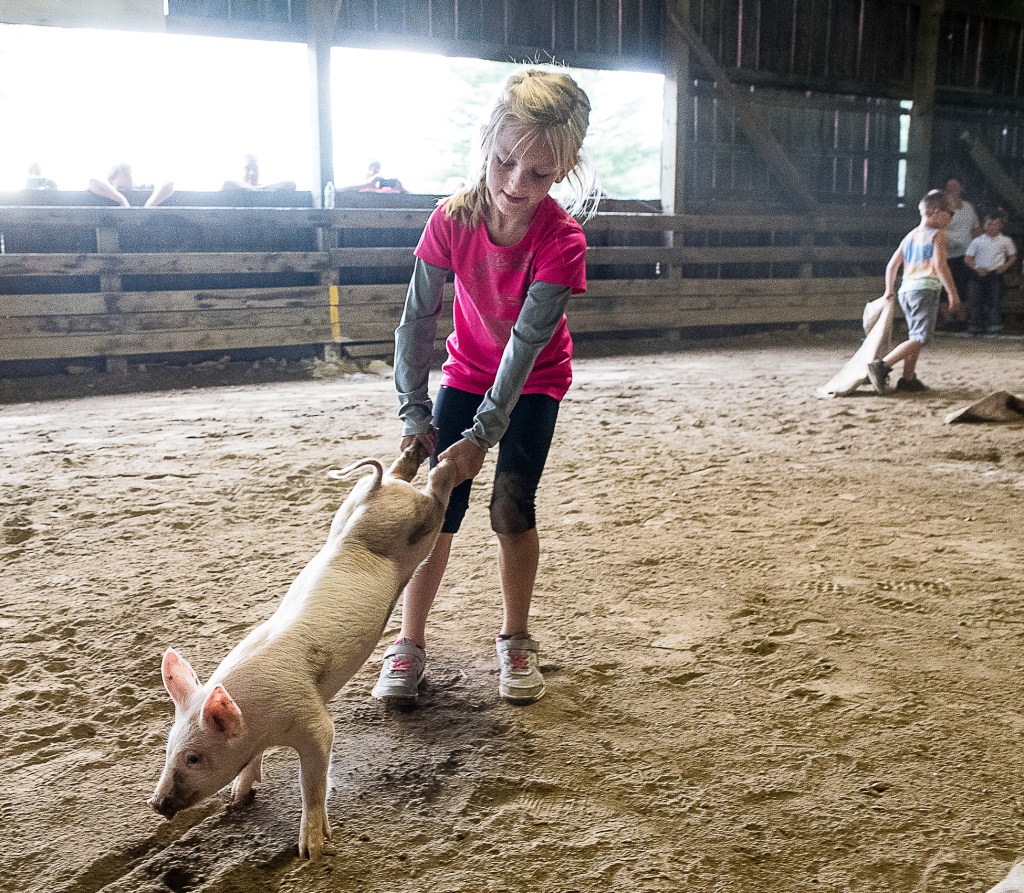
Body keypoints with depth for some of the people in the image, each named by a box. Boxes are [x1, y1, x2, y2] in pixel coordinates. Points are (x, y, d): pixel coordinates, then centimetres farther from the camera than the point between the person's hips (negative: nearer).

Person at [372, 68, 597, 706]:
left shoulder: (563, 241, -29)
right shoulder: (453, 218, -22)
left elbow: (527, 341, -32)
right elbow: (418, 318, -18)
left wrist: (482, 434, -34)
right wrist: (415, 413, -22)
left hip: (535, 382, -2)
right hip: (466, 371, 2)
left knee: (512, 506, -10)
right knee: (439, 505, -3)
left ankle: (516, 641, 11)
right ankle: (409, 645, 9)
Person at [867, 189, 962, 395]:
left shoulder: (910, 235, 18)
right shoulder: (937, 234, -3)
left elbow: (892, 265, 17)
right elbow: (940, 266, -13)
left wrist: (889, 290, 28)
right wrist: (953, 293, -10)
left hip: (905, 290, 8)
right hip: (925, 289, -8)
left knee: (915, 337, 18)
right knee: (920, 338, -12)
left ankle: (908, 379, 15)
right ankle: (882, 365, -25)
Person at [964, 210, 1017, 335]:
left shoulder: (1005, 241, 5)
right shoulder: (977, 241, 4)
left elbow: (1013, 256, 15)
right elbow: (968, 258, 4)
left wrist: (1005, 266, -4)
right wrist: (977, 268, -12)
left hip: (995, 274, 0)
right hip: (978, 274, 0)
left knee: (995, 301, -2)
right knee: (974, 300, -1)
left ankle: (994, 327, 6)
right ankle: (974, 326, 8)